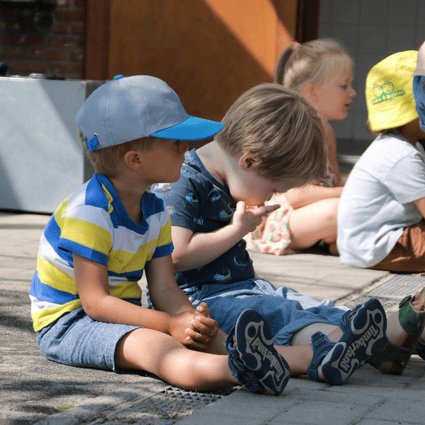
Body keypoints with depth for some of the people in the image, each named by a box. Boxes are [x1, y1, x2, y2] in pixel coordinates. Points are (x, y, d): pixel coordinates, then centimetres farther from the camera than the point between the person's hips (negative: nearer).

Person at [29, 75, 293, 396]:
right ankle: (227, 369, -67)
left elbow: (165, 289, 2)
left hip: (120, 318, 9)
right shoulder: (89, 211, -22)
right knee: (147, 341, -38)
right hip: (64, 325, -9)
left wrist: (191, 319, -23)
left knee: (199, 332, -18)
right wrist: (172, 324, -32)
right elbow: (94, 301, -26)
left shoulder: (154, 211, 6)